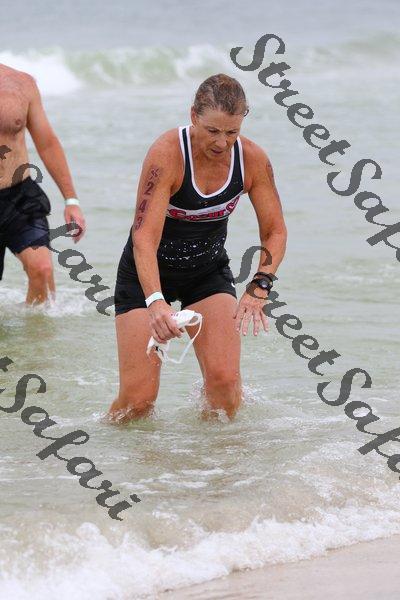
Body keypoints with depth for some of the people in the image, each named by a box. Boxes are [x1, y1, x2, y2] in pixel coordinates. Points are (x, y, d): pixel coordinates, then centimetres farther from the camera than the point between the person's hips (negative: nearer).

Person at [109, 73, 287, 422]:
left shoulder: (252, 159, -14)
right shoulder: (167, 154, -28)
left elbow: (275, 231, -7)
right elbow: (144, 237, -34)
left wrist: (259, 288, -24)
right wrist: (155, 301, -48)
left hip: (209, 272, 3)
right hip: (147, 274, -3)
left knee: (225, 380, -14)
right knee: (138, 398, -10)